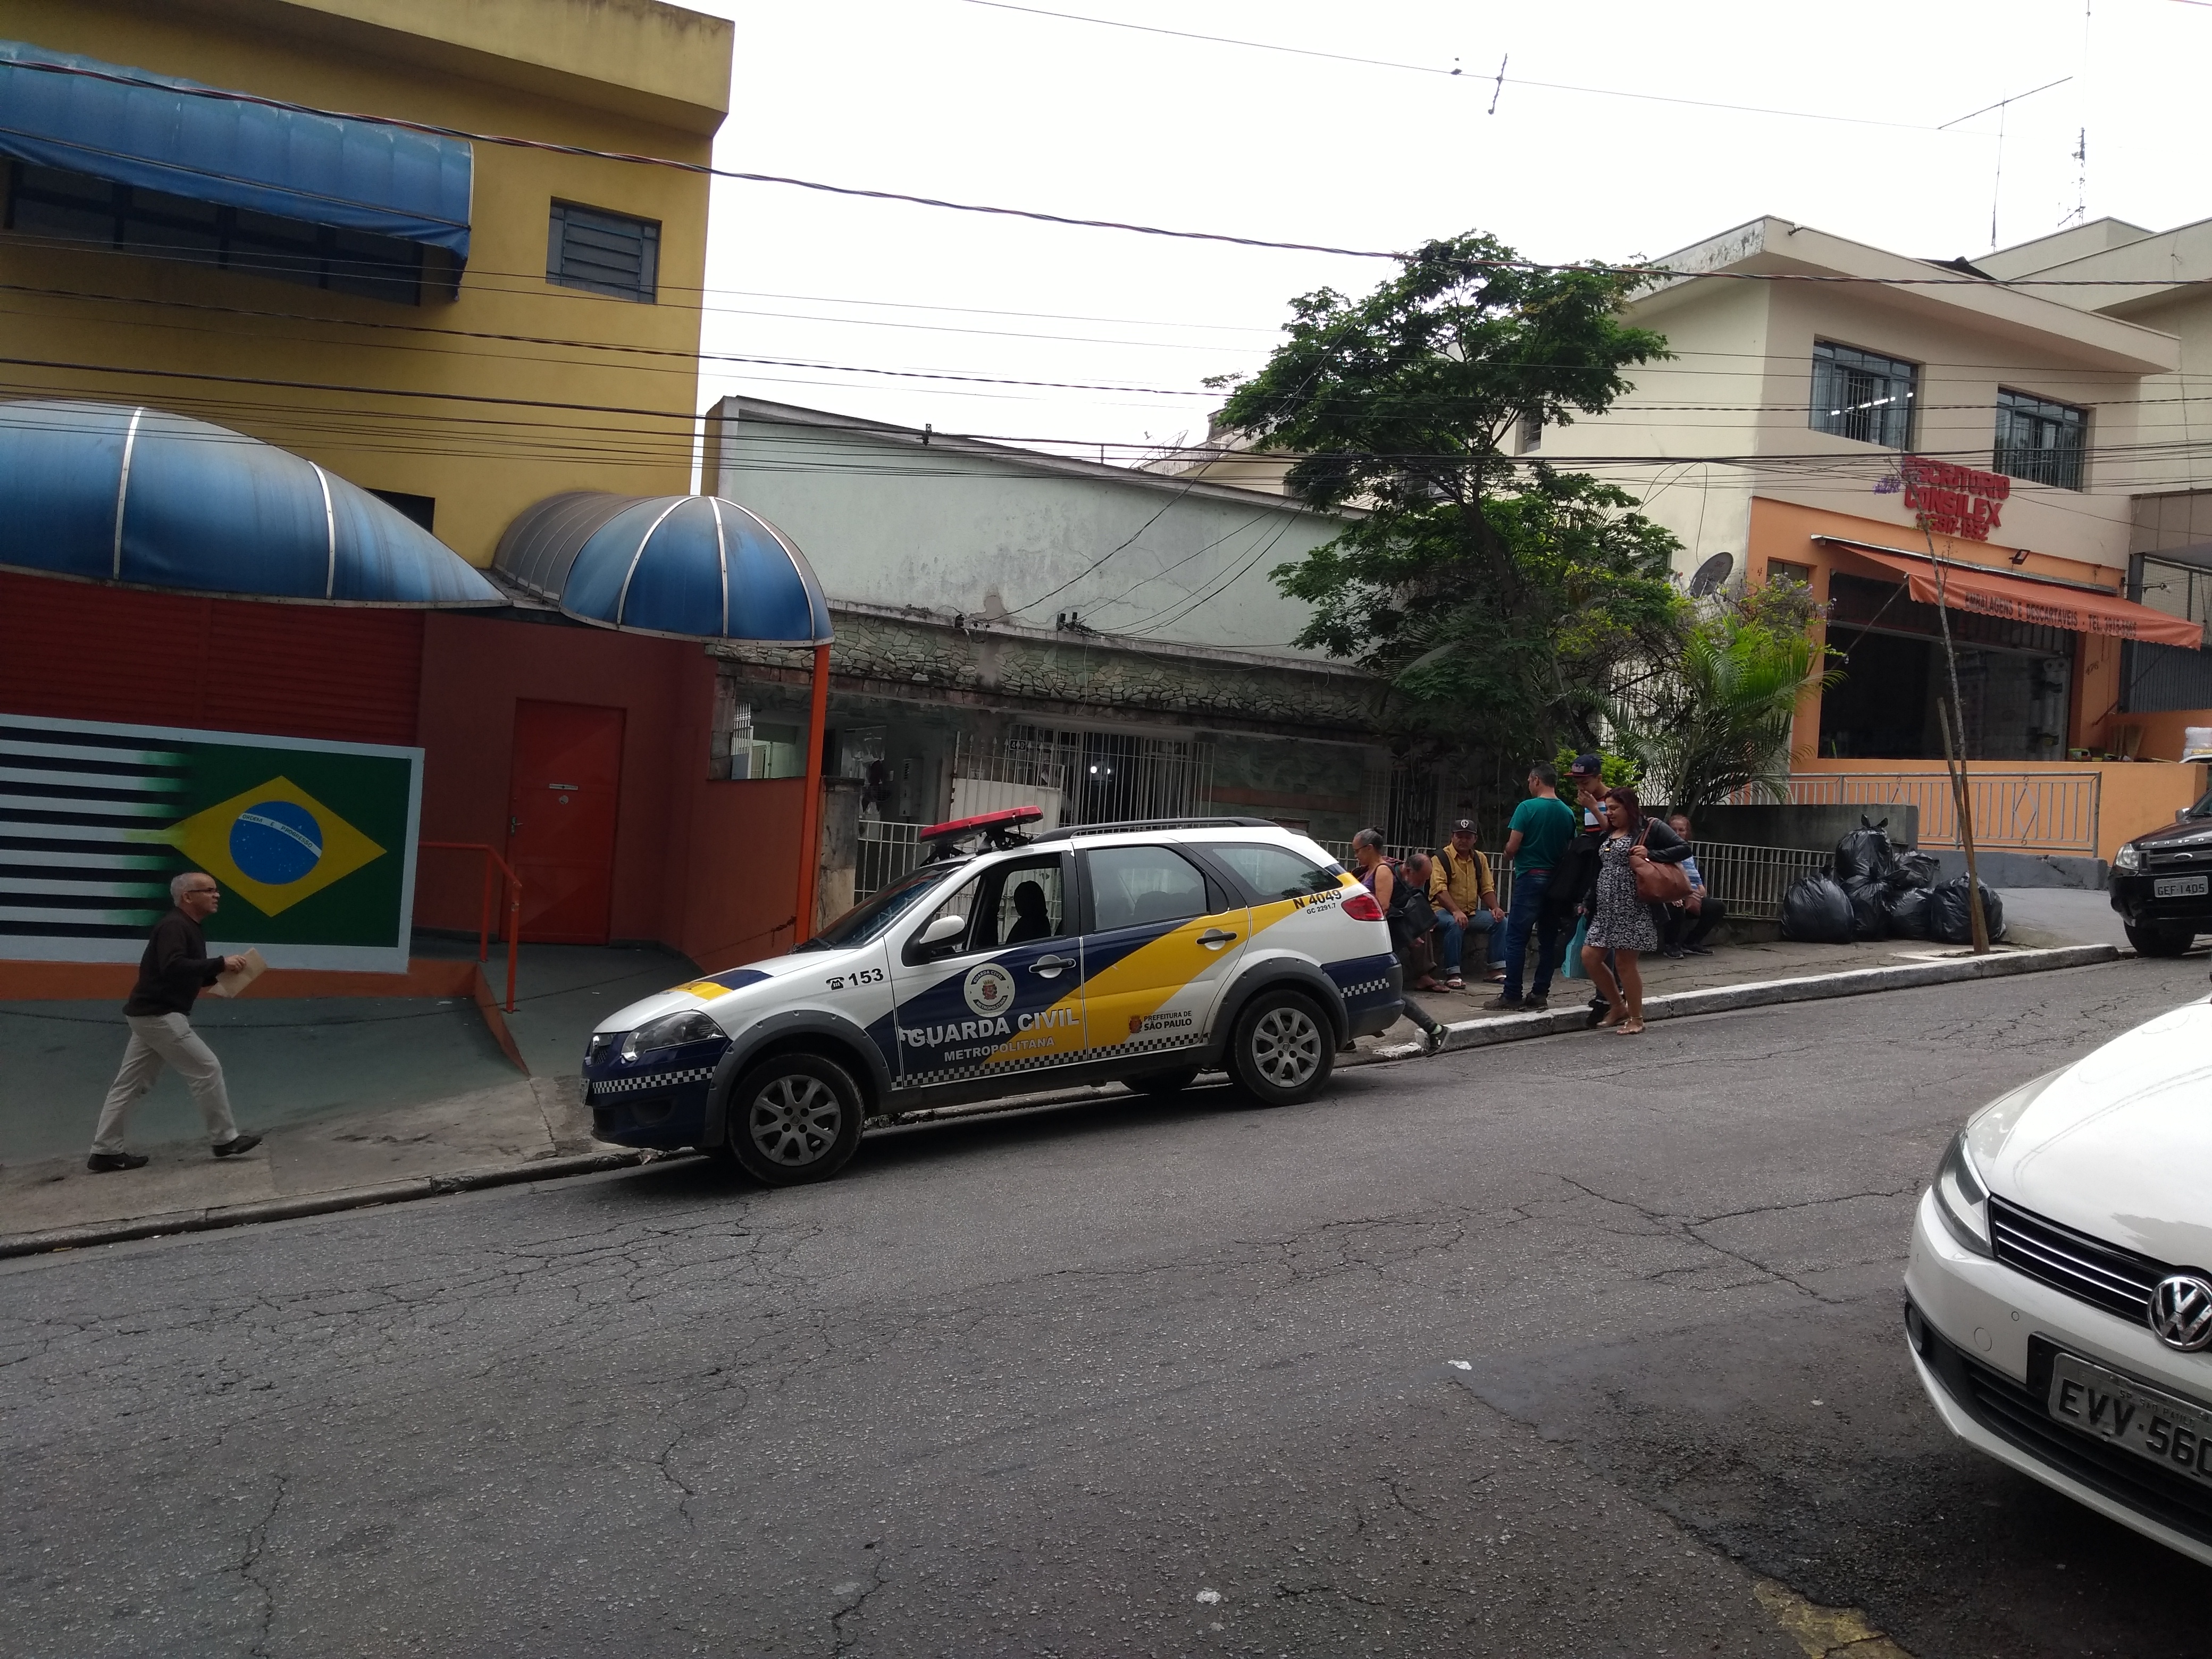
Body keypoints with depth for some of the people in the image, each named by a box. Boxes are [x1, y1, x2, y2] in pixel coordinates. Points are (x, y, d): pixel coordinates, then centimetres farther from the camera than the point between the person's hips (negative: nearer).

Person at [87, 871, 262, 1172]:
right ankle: (224, 1140, 0)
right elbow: (173, 968, -30)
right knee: (207, 1069, -6)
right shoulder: (174, 926, -16)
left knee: (131, 1083, 12)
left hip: (152, 1014, 11)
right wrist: (220, 963, -29)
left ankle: (105, 1152, 18)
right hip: (159, 1015, -11)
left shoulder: (188, 928, 16)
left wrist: (221, 972, 6)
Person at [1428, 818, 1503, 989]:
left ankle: (1492, 970, -3)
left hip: (1471, 912, 7)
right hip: (1443, 911, -6)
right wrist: (1456, 912, -35)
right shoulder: (1441, 857, -10)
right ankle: (1452, 975, -31)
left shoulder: (1479, 858, 11)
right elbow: (1439, 889, -22)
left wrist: (1495, 908, -7)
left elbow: (1487, 888, 12)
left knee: (1501, 921, -10)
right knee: (1455, 924, -37)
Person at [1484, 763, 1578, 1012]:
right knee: (1548, 940, 10)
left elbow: (1512, 848, -11)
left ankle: (1511, 996, -5)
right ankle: (1540, 994, 13)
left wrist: (1509, 853, 10)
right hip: (1556, 880, 6)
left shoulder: (1527, 808, -10)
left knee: (1516, 938, -3)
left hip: (1530, 877, -6)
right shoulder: (1568, 813, 7)